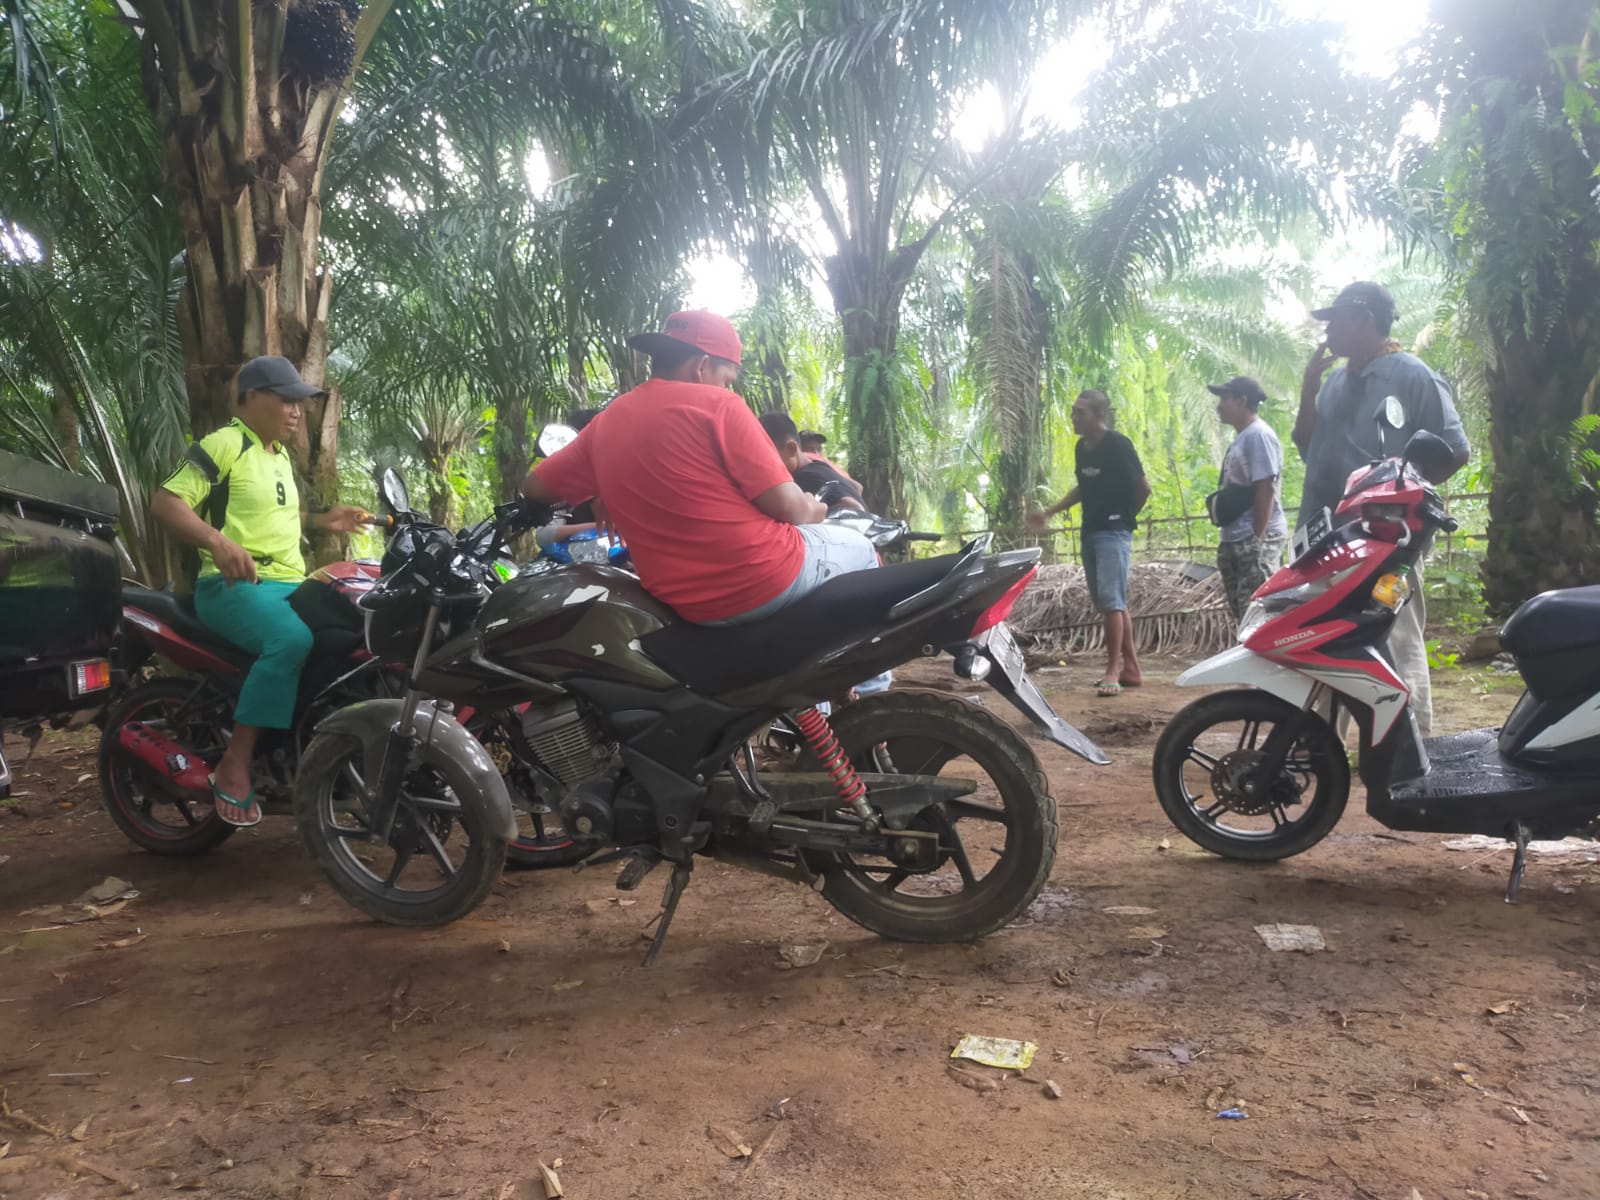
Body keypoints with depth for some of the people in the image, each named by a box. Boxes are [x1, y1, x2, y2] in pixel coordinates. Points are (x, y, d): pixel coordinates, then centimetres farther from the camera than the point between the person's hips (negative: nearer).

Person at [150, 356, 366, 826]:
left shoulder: (281, 455, 21)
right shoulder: (222, 444, -6)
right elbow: (164, 501, -15)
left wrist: (322, 520, 19)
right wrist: (218, 541, -29)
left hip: (290, 583, 9)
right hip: (234, 586, -9)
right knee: (292, 640, -36)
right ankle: (234, 766, -30)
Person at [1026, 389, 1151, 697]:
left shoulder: (1118, 445, -12)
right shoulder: (1082, 447, 11)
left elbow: (1143, 488, -7)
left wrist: (1124, 516, 7)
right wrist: (1047, 513, 19)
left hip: (1114, 533, -8)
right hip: (1090, 533, 8)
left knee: (1111, 601, -13)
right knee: (1106, 602, 9)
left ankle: (1113, 671, -7)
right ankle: (1131, 668, 17)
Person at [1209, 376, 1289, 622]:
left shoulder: (1258, 435, -11)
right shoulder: (1241, 438, 18)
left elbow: (1266, 488, -19)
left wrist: (1258, 537, -22)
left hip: (1256, 540, -10)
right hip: (1236, 540, 10)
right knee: (1243, 614, 13)